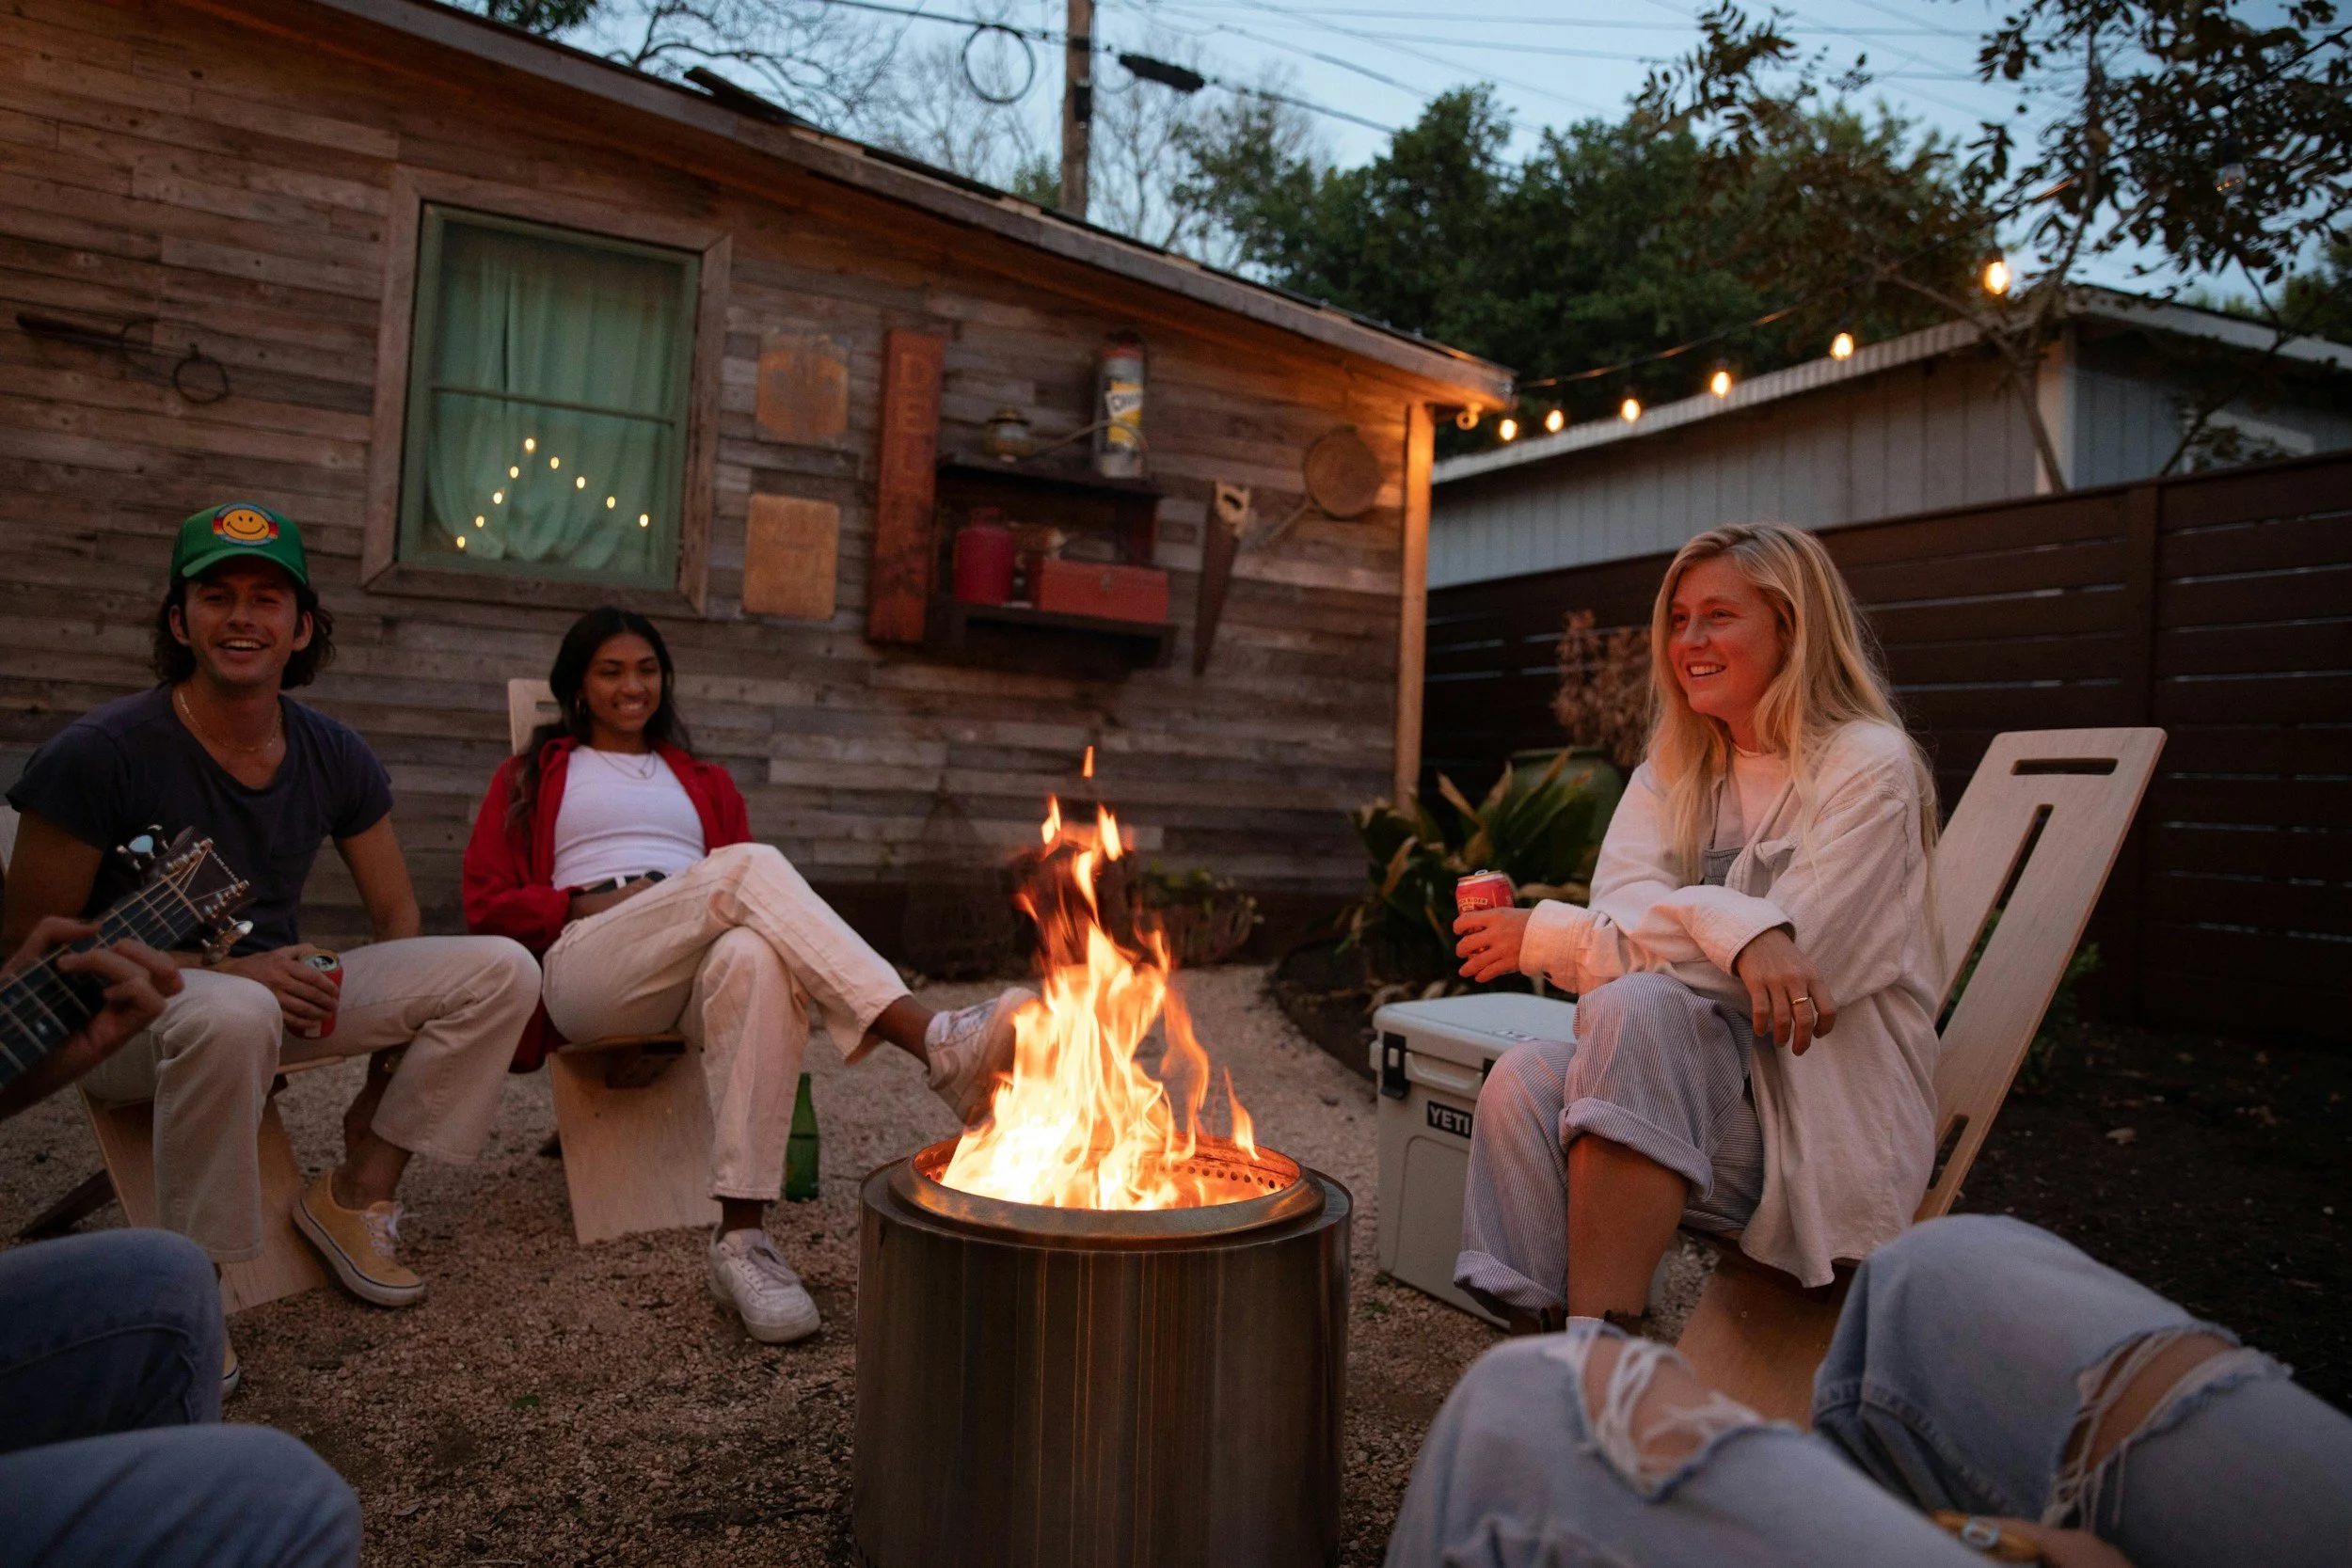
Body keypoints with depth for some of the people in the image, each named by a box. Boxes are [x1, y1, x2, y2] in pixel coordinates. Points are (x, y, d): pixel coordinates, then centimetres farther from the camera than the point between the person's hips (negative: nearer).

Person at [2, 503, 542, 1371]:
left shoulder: (336, 758, -1)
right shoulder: (97, 754, -15)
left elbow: (398, 916, 7)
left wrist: (399, 1034, -10)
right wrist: (219, 972, -23)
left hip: (277, 991, 5)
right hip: (129, 1014, -5)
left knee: (500, 969, -13)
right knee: (232, 1015, -42)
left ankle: (357, 1192, -1)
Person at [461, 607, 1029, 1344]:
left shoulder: (706, 783, 31)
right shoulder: (533, 777, 25)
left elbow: (750, 899, 19)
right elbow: (486, 903, 12)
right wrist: (585, 903, -5)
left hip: (695, 982, 2)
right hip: (587, 968, -2)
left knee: (756, 955, -39)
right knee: (750, 867, -33)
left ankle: (741, 1236, -47)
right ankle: (939, 1043, -50)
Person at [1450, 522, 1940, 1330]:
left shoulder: (1868, 766, -4)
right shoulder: (1671, 775, 14)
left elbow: (1798, 957, -15)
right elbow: (1623, 911, -5)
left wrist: (1547, 937, -13)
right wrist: (1735, 925, -29)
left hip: (1828, 1116, -4)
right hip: (1682, 1086, 5)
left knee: (1637, 1007, -33)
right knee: (1524, 1080, -26)